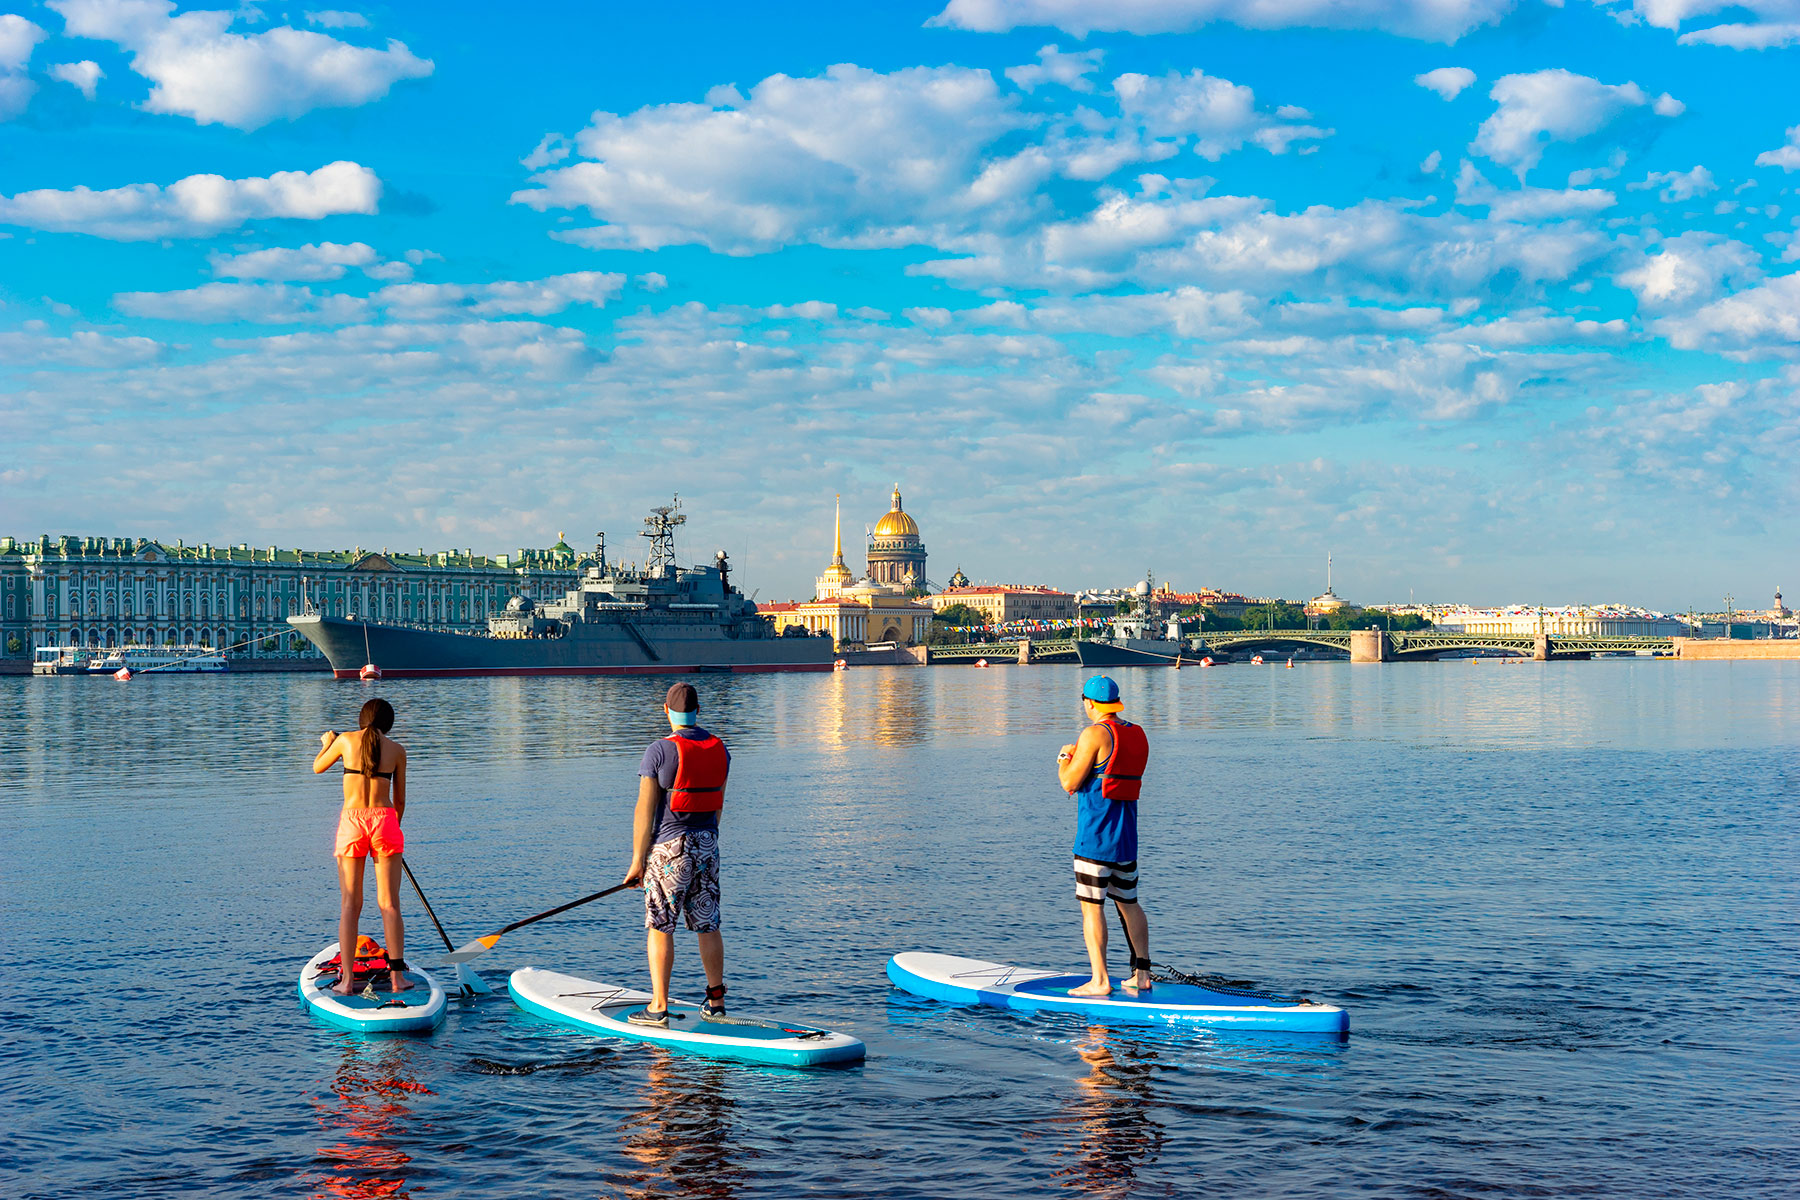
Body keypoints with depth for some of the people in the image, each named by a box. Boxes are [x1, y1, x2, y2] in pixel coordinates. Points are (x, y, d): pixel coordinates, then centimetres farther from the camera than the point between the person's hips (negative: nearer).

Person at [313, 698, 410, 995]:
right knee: (389, 904, 4)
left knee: (350, 905, 4)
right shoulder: (397, 750, 7)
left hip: (351, 823, 0)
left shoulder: (345, 740, 4)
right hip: (385, 820, 0)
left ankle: (347, 980, 0)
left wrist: (327, 743, 41)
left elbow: (317, 768, 22)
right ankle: (397, 976, 0)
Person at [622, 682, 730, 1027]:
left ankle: (658, 1008, -1)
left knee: (660, 927, 0)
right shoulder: (719, 749, 6)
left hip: (670, 846, -5)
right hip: (708, 844, 5)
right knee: (708, 926, 13)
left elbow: (645, 809, -11)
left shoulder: (660, 750, -12)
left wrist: (638, 860, -6)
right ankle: (716, 1000, 19)